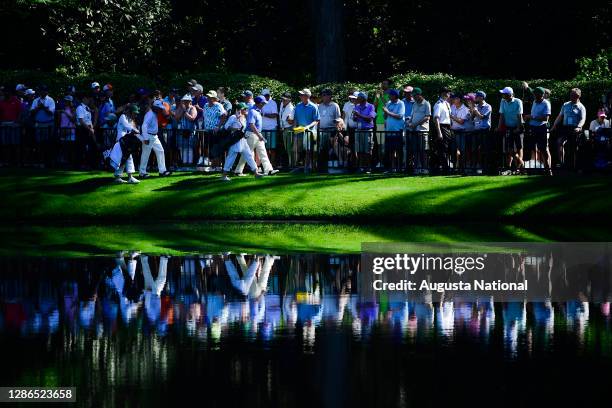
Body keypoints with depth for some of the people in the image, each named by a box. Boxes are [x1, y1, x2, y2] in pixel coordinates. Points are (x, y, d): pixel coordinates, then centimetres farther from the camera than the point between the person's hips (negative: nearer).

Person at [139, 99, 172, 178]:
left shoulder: (155, 114, 12)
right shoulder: (150, 114, -18)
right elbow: (144, 126, -24)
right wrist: (145, 138, -26)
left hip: (155, 137, 10)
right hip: (149, 136, -10)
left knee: (160, 151, 6)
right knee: (146, 154, -2)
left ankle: (162, 171, 7)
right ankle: (142, 172, 6)